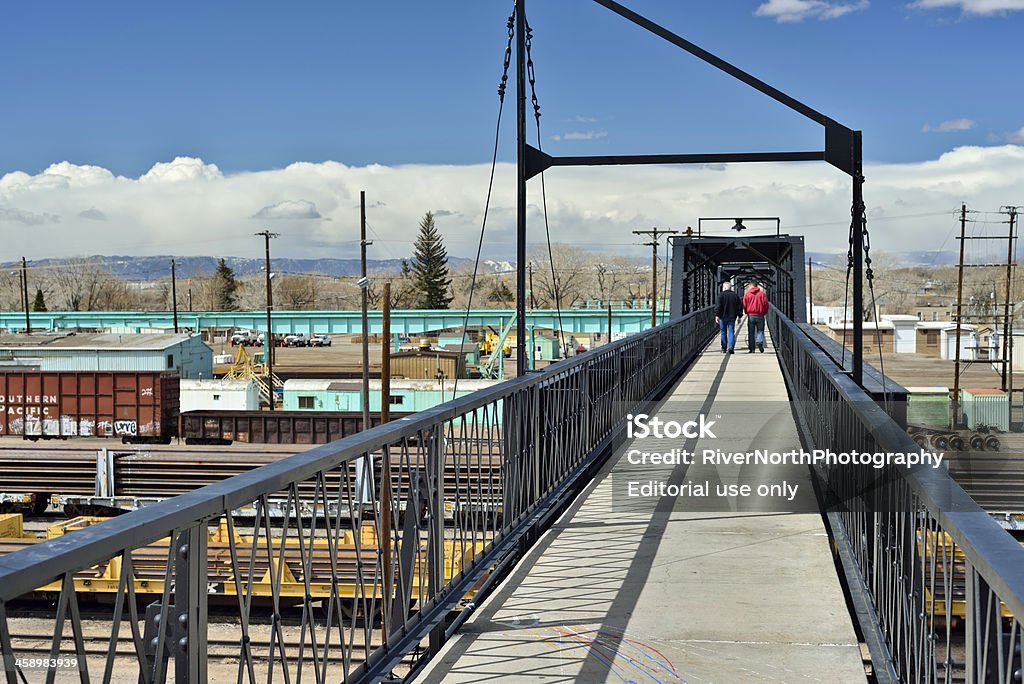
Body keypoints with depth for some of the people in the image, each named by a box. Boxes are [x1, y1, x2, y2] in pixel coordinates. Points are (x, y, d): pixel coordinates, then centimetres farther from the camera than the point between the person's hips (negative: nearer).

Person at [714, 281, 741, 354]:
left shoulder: (721, 295, -6)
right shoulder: (736, 295, 7)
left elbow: (718, 306, -12)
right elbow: (739, 307, 10)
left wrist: (717, 315, -10)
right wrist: (739, 316, 17)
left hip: (723, 316, -2)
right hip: (732, 317, 2)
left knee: (723, 332, 9)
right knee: (731, 332, 1)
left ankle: (724, 349, 14)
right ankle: (731, 347, -17)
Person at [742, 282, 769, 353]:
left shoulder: (747, 294, 2)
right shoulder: (762, 293, 2)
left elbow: (744, 305, 1)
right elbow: (766, 304, 0)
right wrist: (764, 313, 14)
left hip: (751, 315, 0)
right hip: (760, 315, 0)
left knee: (751, 332, 6)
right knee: (760, 331, 7)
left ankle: (751, 349, 4)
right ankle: (760, 342, -21)